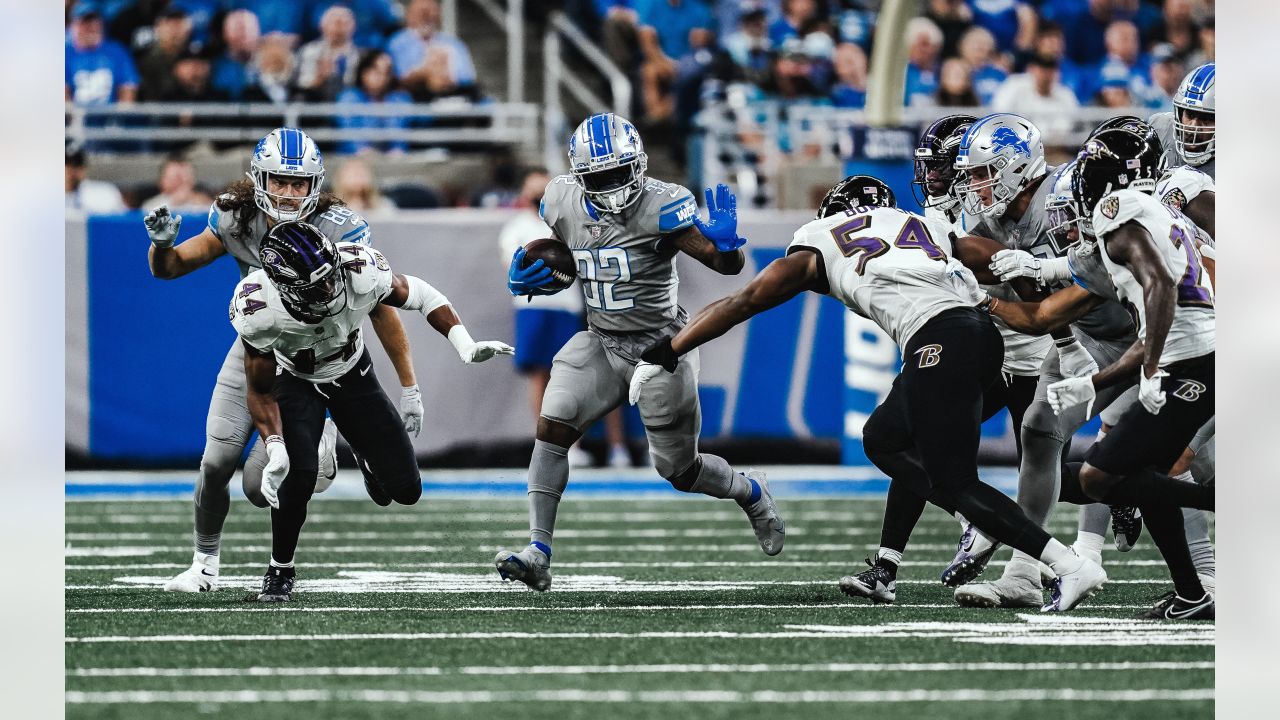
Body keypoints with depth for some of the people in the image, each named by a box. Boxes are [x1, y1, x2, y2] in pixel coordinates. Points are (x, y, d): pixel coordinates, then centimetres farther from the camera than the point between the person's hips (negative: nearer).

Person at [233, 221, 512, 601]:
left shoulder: (362, 271, -36)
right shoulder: (258, 311, -37)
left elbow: (418, 295, -14)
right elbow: (261, 393, -21)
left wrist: (465, 345, -25)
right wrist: (275, 451, -35)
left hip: (352, 373, 2)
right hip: (295, 381, -2)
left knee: (404, 489, 0)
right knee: (299, 476, -28)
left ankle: (363, 451, 37)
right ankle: (280, 570, -2)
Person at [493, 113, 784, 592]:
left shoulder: (661, 207, -21)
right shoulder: (564, 205, -6)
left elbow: (728, 265, -21)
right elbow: (551, 262, 13)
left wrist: (726, 242, -44)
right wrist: (523, 277, -9)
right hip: (601, 344, 4)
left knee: (678, 469, 8)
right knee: (552, 425, -18)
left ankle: (750, 493, 41)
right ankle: (538, 552, -19)